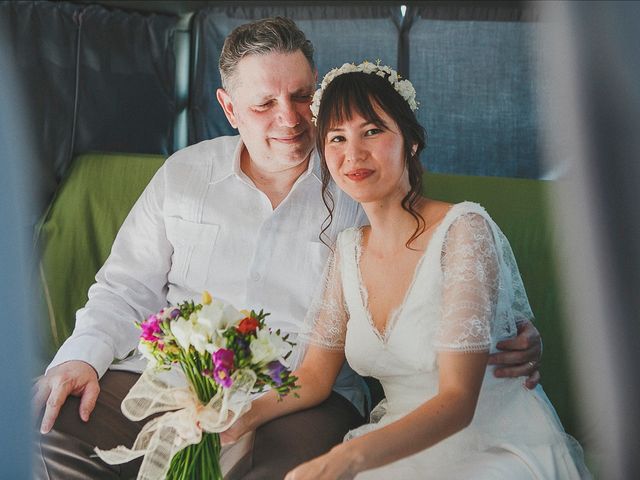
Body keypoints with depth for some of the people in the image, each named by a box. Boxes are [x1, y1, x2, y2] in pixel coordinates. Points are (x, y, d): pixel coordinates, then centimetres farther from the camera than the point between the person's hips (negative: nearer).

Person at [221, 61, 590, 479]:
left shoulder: (463, 230, -14)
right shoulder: (349, 250, 7)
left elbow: (457, 399, -20)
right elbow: (316, 374, 11)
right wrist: (246, 414, -10)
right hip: (405, 446, 5)